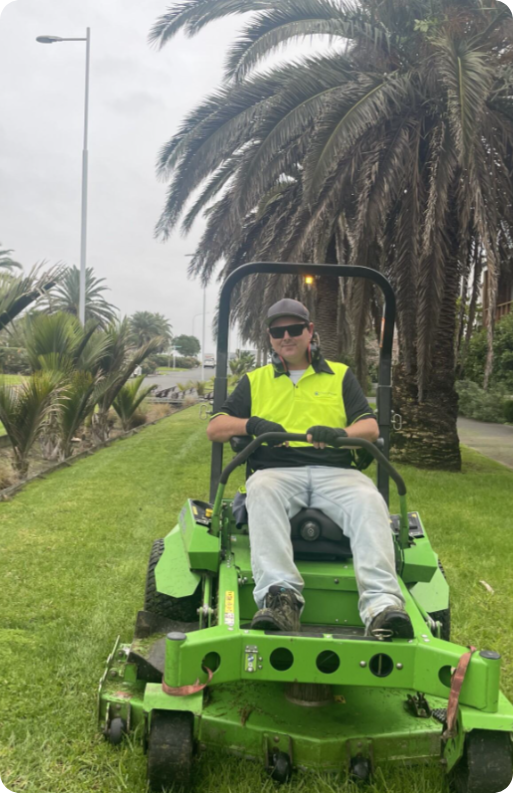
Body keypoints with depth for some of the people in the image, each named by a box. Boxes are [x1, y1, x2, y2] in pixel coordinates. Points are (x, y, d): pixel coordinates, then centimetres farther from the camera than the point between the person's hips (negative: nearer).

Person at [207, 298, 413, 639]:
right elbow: (215, 428, 15)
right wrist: (252, 424, -7)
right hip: (276, 471, 0)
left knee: (369, 500, -32)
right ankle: (281, 596, -48)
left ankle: (382, 603, -44)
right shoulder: (254, 381, 24)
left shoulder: (340, 375, 22)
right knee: (262, 492, -36)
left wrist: (341, 433, -13)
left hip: (334, 471, 0)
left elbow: (371, 427, 11)